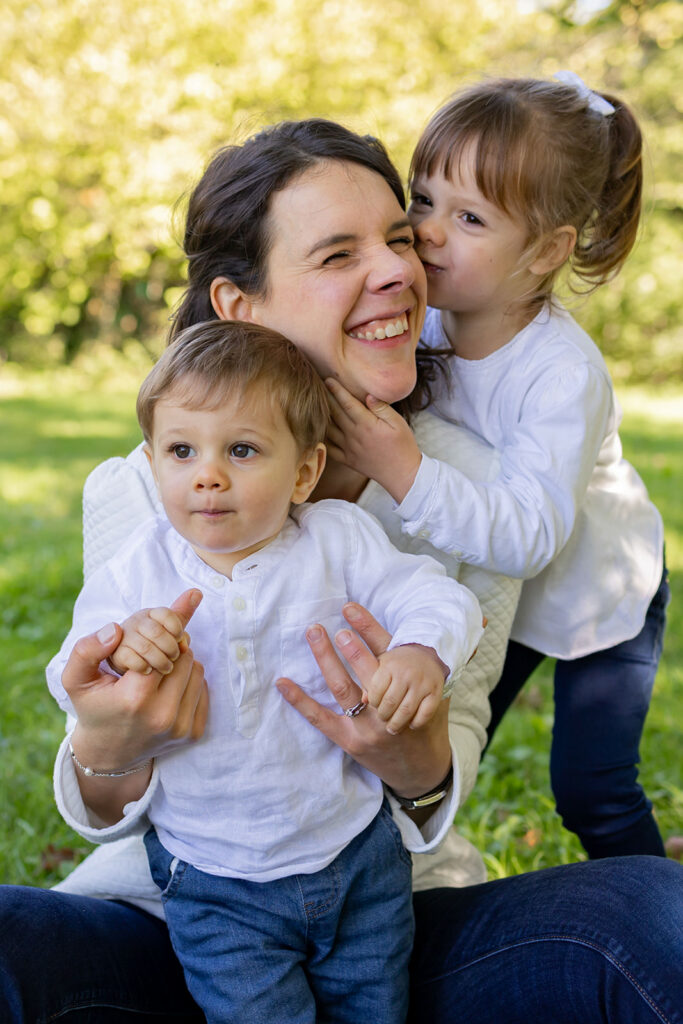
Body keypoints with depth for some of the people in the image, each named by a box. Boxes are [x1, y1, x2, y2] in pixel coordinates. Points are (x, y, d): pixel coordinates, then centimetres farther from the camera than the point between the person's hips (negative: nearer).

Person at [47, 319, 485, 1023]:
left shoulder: (339, 538, -6)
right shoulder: (133, 575, -5)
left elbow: (433, 596, -7)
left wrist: (422, 652, -30)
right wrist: (117, 649, -28)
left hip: (357, 857, 1)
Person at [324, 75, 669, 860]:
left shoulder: (564, 374, -36)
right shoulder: (422, 321, -20)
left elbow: (529, 534, -43)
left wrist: (403, 470, -52)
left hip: (597, 593, -5)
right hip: (490, 588, 5)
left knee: (590, 792, 2)